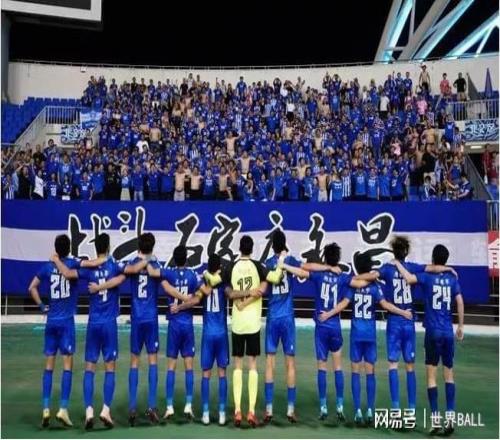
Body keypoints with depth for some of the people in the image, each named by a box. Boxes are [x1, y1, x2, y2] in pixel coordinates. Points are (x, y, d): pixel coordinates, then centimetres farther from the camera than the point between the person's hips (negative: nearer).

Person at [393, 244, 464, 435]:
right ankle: (450, 416, 7)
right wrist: (461, 326, 10)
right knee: (449, 374, 11)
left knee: (431, 375, 3)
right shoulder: (452, 278, 6)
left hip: (433, 331, -3)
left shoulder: (427, 276, -4)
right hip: (448, 332, 4)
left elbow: (409, 278, -23)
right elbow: (460, 302, 1)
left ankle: (435, 417, 1)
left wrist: (397, 263, -6)